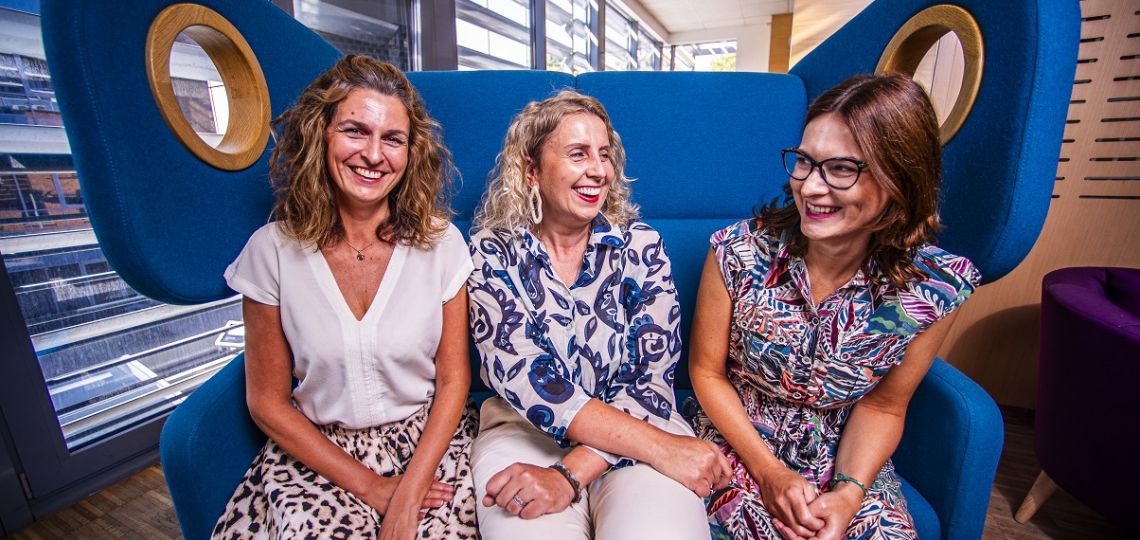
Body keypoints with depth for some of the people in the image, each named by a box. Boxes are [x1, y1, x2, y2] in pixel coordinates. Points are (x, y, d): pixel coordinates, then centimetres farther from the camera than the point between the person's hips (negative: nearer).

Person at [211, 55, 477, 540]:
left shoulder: (440, 243, -8)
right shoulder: (273, 250, -7)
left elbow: (453, 381, -4)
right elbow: (268, 402, -1)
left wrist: (408, 494, -13)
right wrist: (369, 486, -8)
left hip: (426, 438, 1)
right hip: (316, 448, 0)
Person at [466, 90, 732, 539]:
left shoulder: (641, 246, -3)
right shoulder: (492, 254, -5)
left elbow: (652, 377, -8)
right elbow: (521, 377, -15)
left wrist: (570, 475, -21)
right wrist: (660, 447, -22)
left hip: (636, 422, 1)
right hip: (523, 430, 0)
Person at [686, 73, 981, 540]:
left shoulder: (936, 286, -14)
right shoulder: (738, 252, -19)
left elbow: (881, 406, -1)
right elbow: (707, 371, -8)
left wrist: (848, 493, -15)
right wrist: (769, 472, -13)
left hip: (843, 459, 2)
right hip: (734, 438, -2)